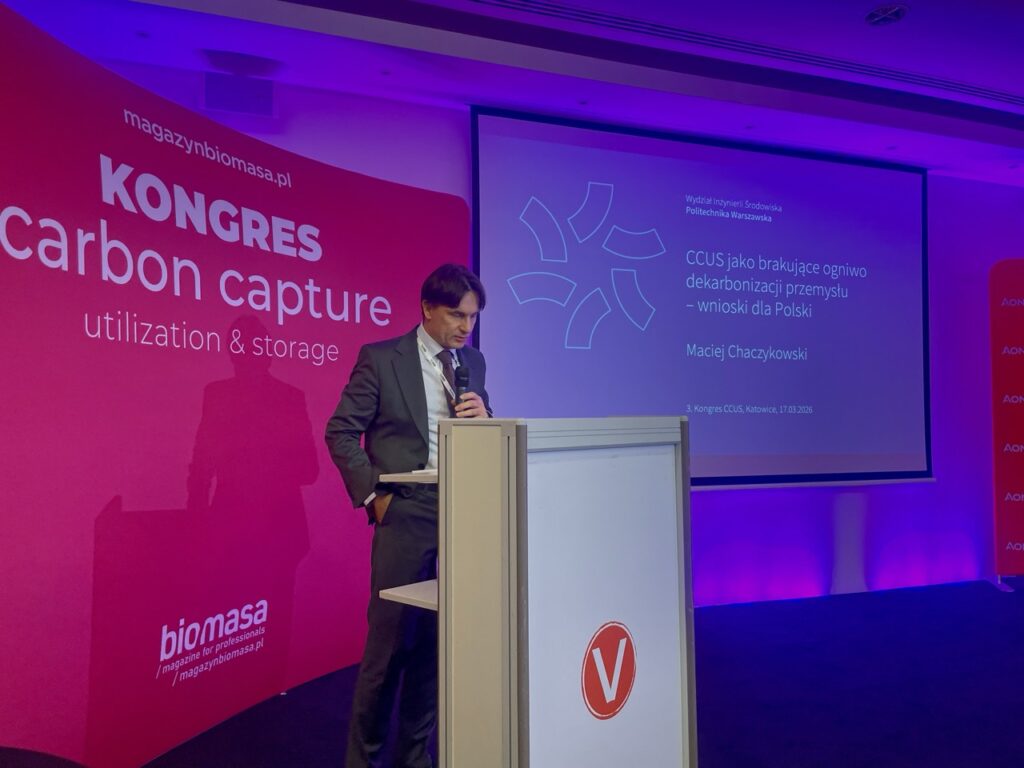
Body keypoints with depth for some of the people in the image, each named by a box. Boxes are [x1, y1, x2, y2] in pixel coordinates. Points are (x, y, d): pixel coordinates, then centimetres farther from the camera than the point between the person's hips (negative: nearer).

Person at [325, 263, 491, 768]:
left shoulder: (473, 362, 10)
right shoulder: (380, 358, -4)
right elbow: (341, 432, -3)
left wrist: (482, 417, -7)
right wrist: (372, 494, -8)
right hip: (406, 514, -5)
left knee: (439, 638, 11)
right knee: (389, 638, 2)